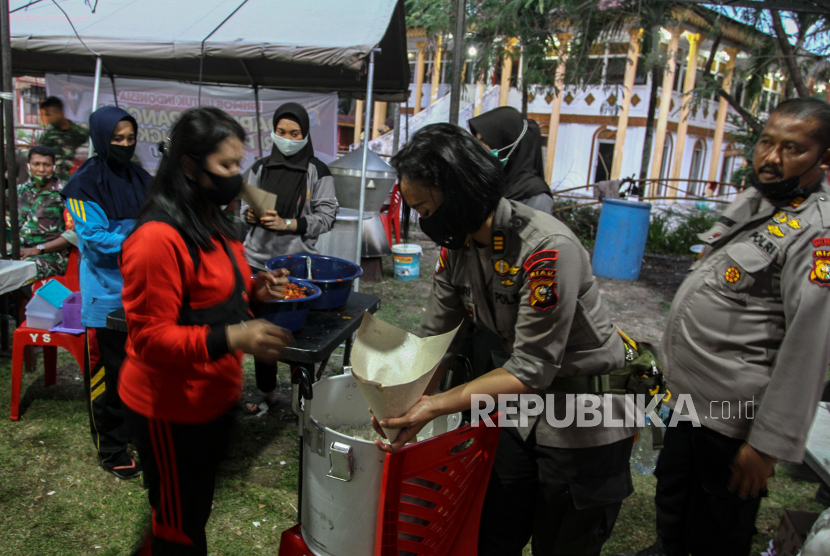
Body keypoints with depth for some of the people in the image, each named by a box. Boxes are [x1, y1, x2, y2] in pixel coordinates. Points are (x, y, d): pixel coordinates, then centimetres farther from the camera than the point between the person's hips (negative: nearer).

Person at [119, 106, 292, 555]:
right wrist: (232, 338, -36)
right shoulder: (158, 238, -25)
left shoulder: (210, 221, 6)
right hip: (171, 412, -9)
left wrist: (251, 288, 1)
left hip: (212, 398, 9)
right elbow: (151, 337, -24)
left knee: (197, 509, 26)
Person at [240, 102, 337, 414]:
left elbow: (326, 217, -4)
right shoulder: (260, 168, 11)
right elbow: (246, 206, 17)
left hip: (297, 262, -4)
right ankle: (266, 390, 27)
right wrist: (250, 214, -6)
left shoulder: (317, 172, -1)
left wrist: (288, 223, -14)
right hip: (259, 259, 4)